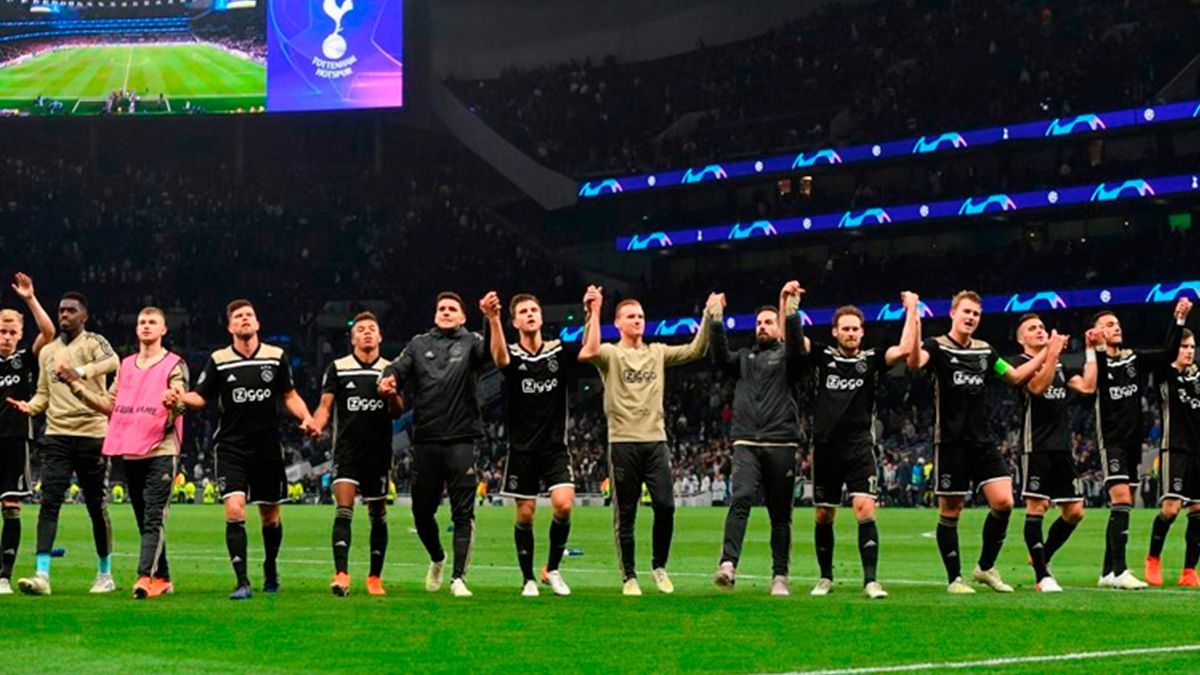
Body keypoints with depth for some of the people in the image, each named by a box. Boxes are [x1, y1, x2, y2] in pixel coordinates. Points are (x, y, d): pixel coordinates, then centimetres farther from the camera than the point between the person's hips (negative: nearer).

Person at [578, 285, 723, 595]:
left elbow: (696, 350, 7)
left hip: (656, 440, 3)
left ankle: (660, 566, 13)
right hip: (623, 442, -3)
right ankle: (629, 577, 9)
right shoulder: (610, 354, 1)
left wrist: (709, 315, -2)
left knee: (665, 506, -6)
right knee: (625, 514, 1)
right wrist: (593, 313, -27)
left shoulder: (657, 353, 14)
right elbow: (588, 352, -21)